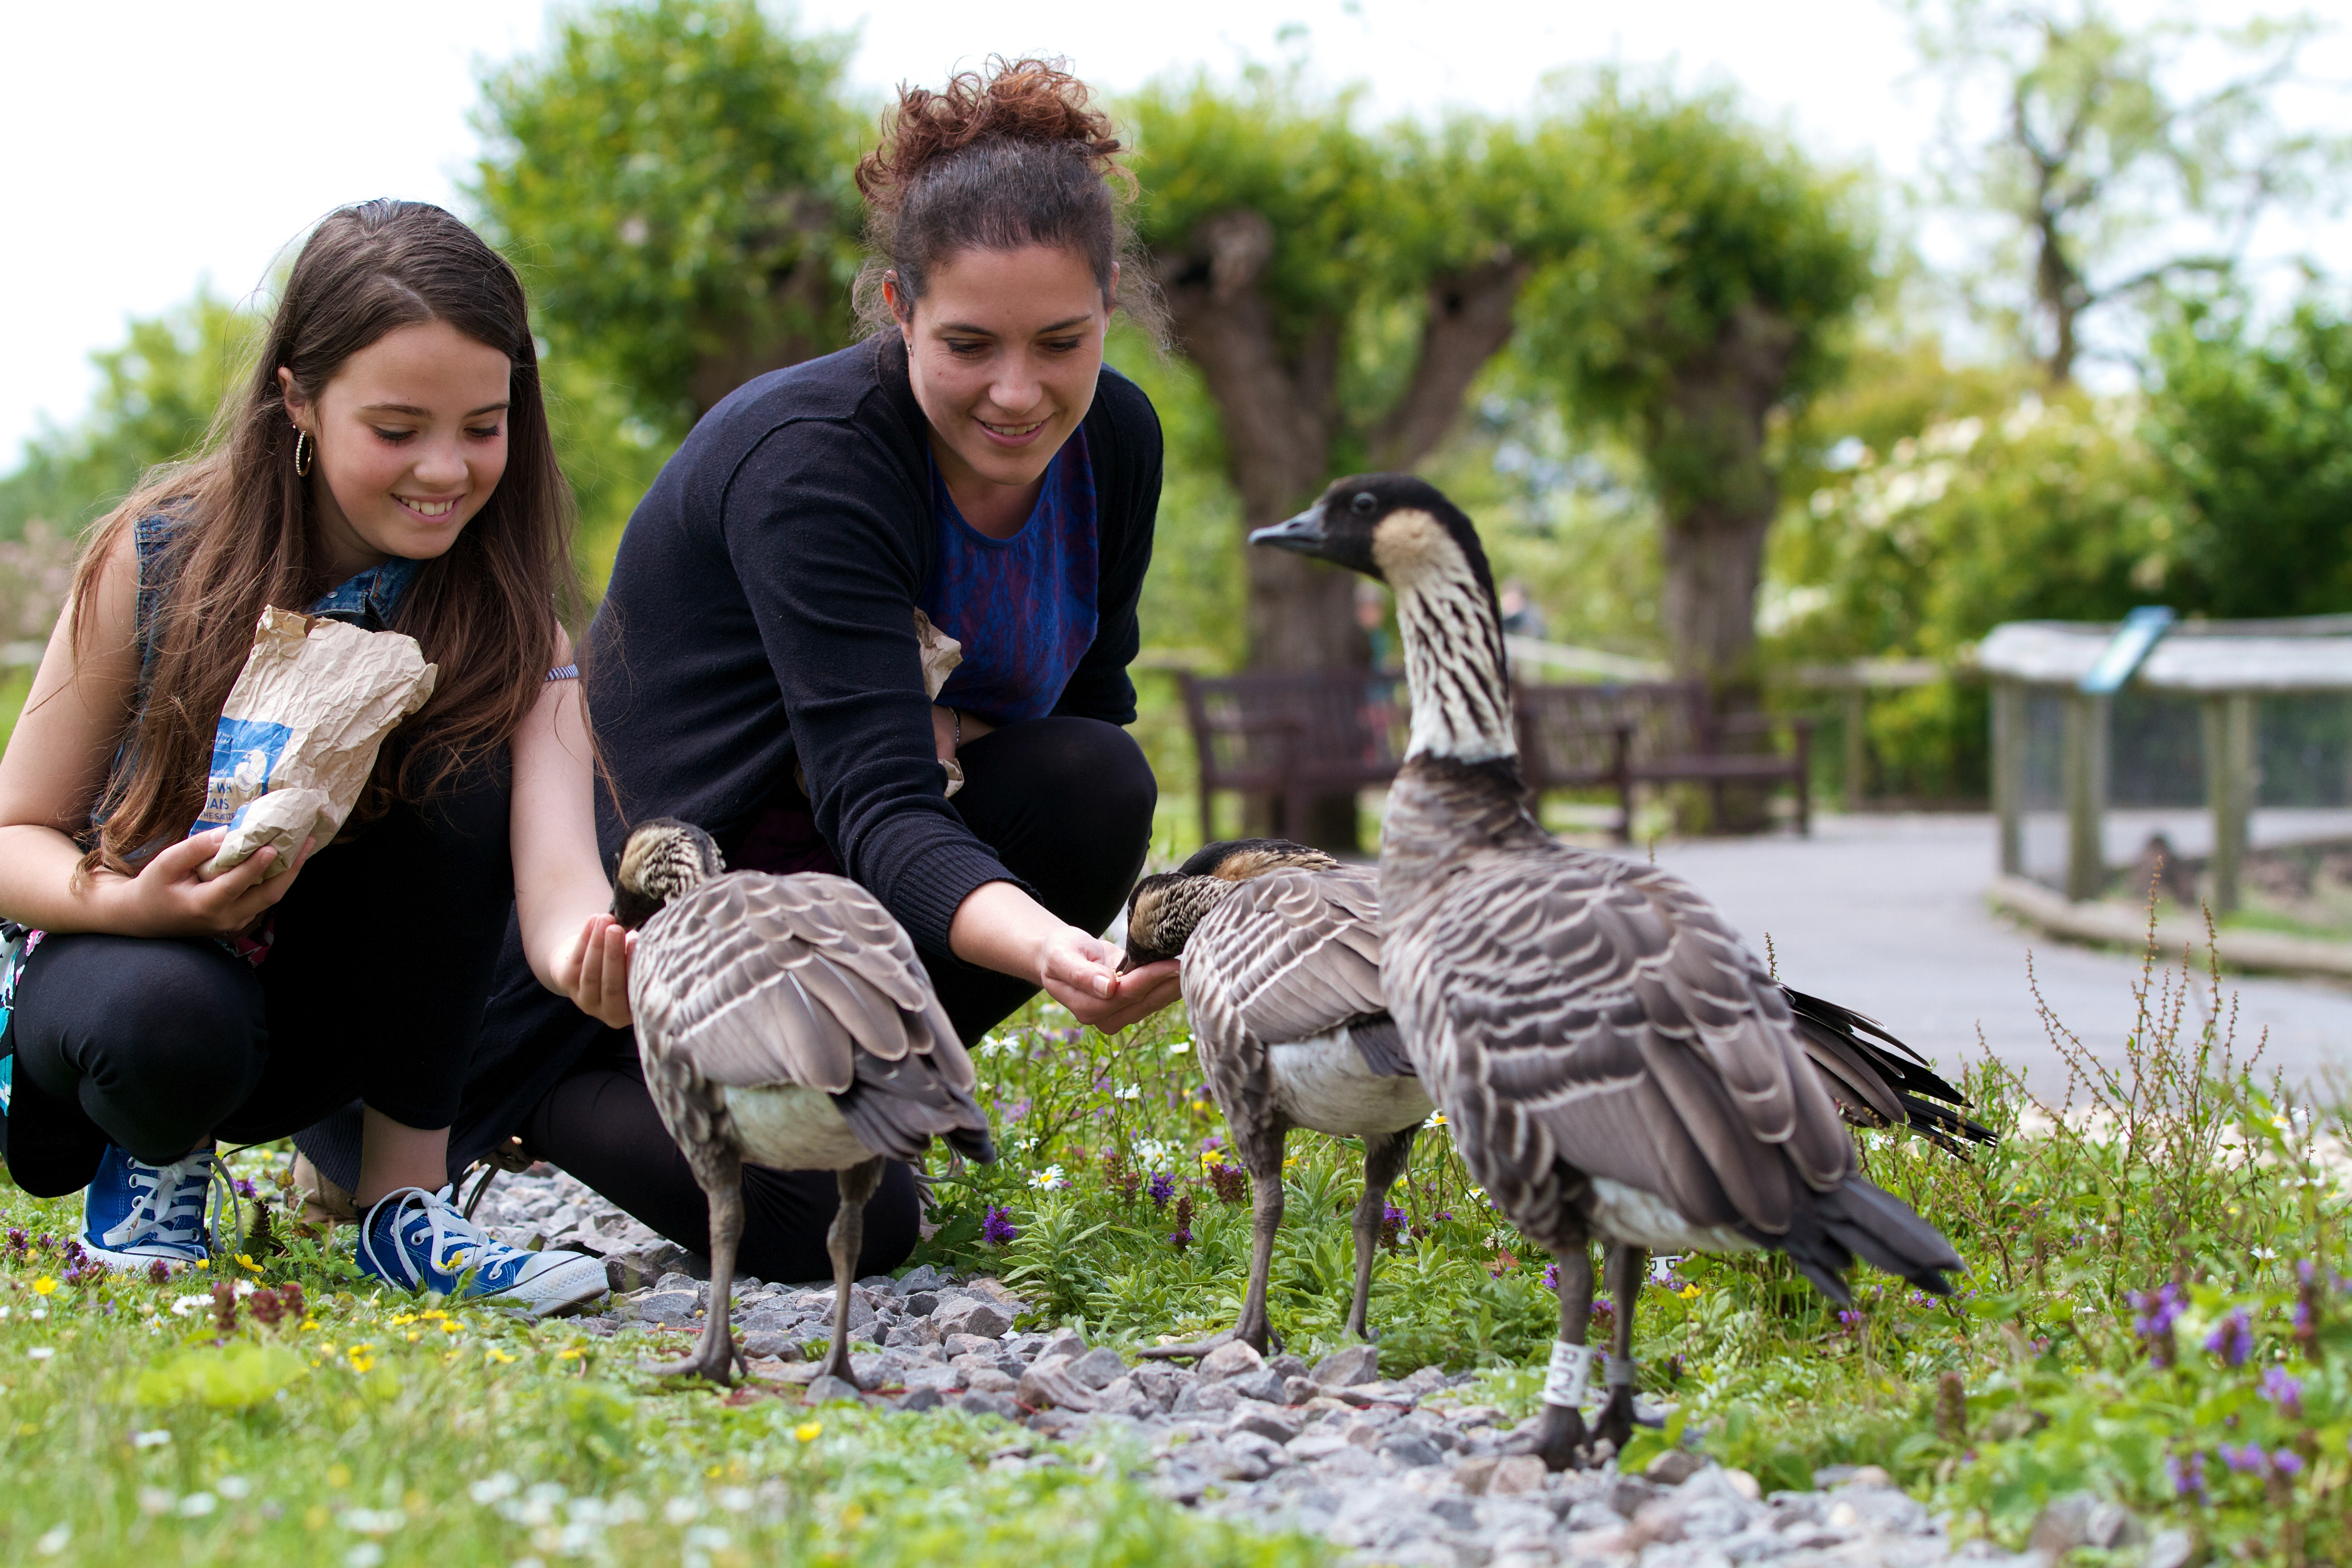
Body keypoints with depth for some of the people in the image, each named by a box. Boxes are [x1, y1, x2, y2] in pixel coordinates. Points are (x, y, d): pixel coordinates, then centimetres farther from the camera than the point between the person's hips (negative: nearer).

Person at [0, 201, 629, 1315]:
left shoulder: (506, 615, -16)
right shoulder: (156, 558, -19)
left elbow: (557, 877, -33)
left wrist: (596, 954, -59)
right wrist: (132, 904, -34)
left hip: (331, 1007, 2)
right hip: (133, 952, -2)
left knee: (463, 776, -27)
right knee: (172, 1019, -39)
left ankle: (405, 1203, -16)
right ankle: (154, 1162, 0)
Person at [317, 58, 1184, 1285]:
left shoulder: (1117, 441, -7)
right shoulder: (808, 463, -28)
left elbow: (1092, 700, 7)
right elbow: (879, 810, -36)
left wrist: (943, 723, -17)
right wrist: (1049, 949, -56)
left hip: (829, 865, 6)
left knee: (1093, 779, -22)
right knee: (836, 1218, -25)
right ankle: (548, 1093, 3)